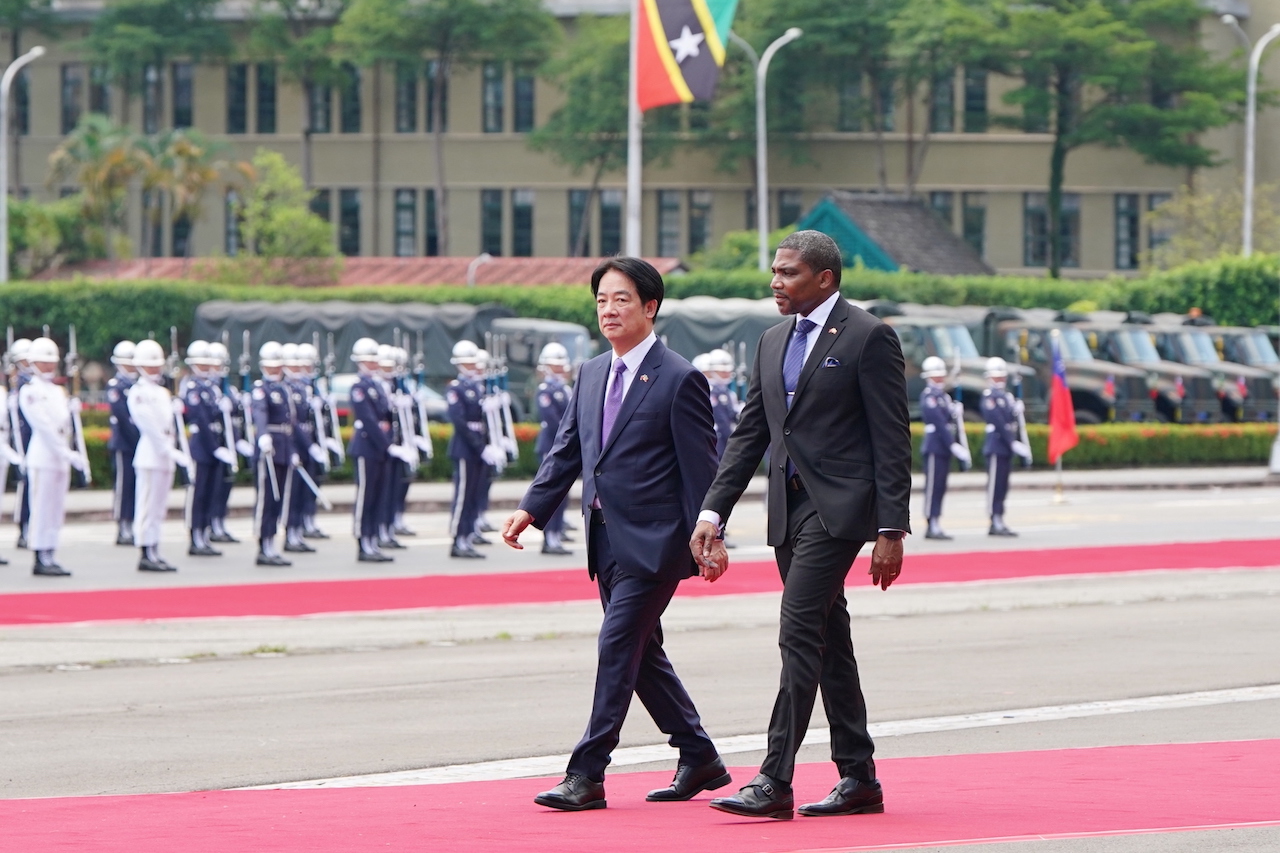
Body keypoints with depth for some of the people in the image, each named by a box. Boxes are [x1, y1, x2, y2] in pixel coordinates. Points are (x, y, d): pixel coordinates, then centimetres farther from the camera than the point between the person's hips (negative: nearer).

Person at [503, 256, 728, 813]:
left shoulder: (679, 380, -9)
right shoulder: (592, 375, 13)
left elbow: (700, 467, -10)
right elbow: (567, 450, 14)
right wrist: (531, 510, 1)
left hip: (652, 539, -8)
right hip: (608, 540, 8)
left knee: (618, 646, -11)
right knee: (641, 653, 13)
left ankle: (586, 775, -10)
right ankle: (700, 759, 25)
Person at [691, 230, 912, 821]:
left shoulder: (868, 339, -7)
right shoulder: (773, 343, 16)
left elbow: (892, 441, -9)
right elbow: (749, 434, 17)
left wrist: (891, 530, -13)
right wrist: (712, 512, 7)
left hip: (839, 506, -8)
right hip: (789, 507, 8)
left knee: (799, 632, -15)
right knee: (827, 641, 10)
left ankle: (775, 781, -18)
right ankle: (858, 779, 16)